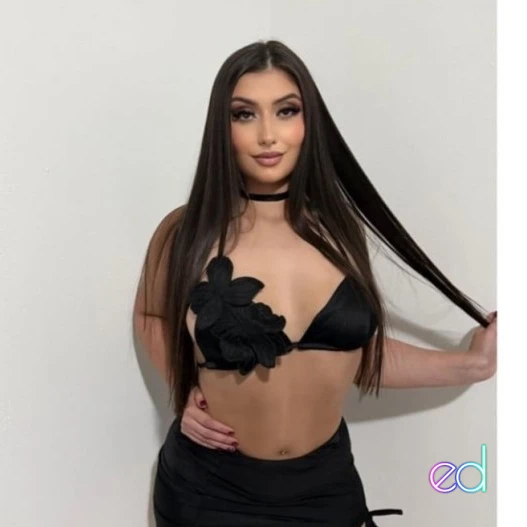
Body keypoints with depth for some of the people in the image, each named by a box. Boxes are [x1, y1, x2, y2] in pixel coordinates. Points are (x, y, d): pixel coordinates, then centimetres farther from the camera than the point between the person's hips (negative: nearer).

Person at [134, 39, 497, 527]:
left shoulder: (340, 229, -6)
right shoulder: (185, 231, -11)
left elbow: (362, 351, 2)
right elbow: (151, 318, 7)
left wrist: (472, 364, 0)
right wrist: (184, 393, -7)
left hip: (325, 481, 3)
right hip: (211, 485, -2)